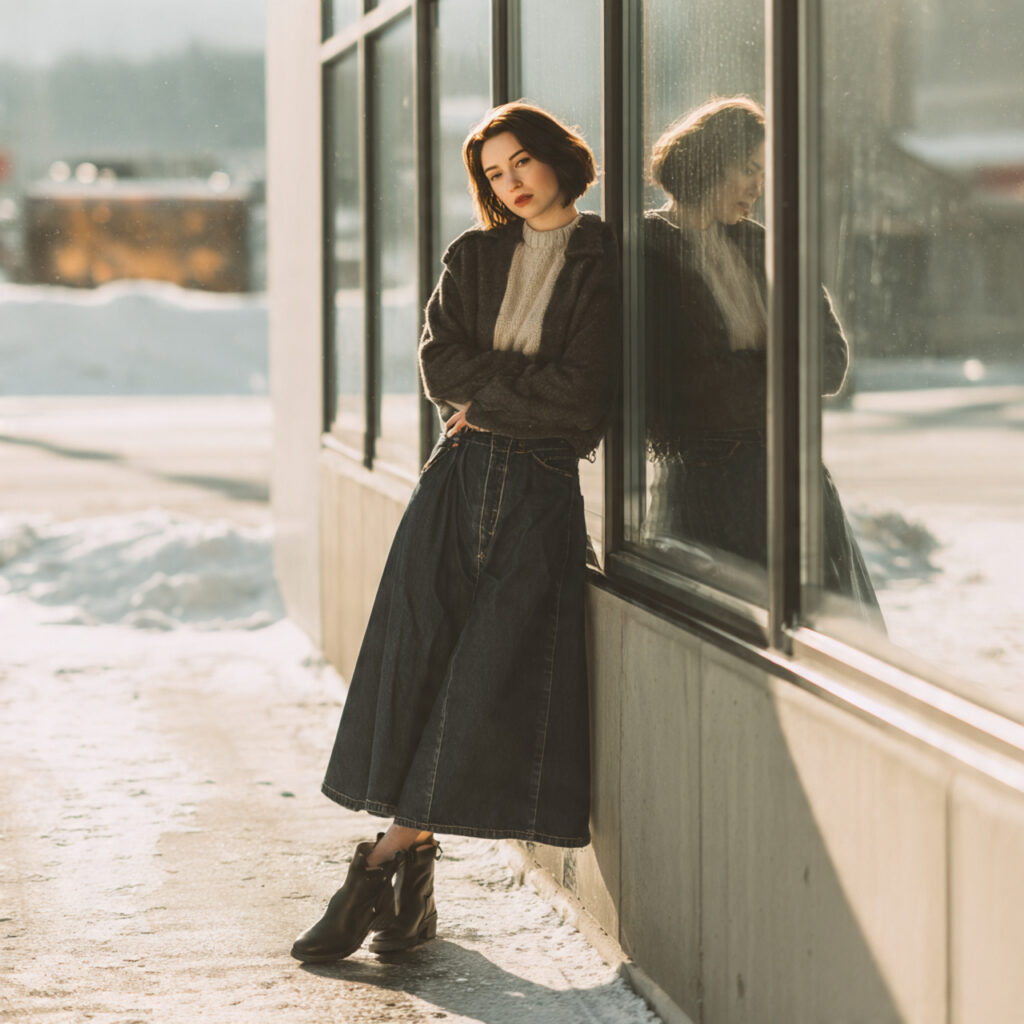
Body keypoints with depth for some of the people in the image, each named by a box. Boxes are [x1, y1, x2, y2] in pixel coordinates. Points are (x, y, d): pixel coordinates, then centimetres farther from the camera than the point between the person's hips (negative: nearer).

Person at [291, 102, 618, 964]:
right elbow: (439, 363, 2)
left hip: (541, 488, -4)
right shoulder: (476, 255, 15)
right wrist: (527, 385, -8)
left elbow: (579, 397, -9)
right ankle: (410, 878, -1)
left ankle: (386, 862, -2)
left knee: (488, 677, -9)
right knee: (414, 657, -6)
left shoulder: (604, 264, 1)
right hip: (460, 474, 4)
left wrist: (484, 396, -2)